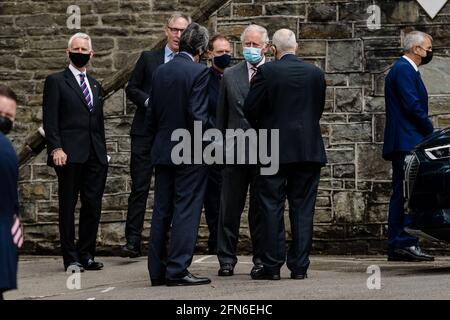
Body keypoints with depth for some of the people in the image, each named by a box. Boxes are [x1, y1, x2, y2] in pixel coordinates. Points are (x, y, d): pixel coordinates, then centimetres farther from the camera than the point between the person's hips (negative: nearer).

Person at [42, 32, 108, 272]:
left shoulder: (95, 85, 20)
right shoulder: (56, 81, 3)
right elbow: (50, 119, -5)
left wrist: (103, 152, 16)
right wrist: (56, 149, -15)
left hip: (95, 155, 5)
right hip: (70, 154, -5)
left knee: (93, 207, 3)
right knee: (68, 207, 0)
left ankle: (86, 255, 12)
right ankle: (71, 259, 4)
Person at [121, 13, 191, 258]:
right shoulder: (148, 58, 9)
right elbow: (132, 89, 8)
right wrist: (148, 101, -9)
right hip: (146, 133, 0)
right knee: (139, 187, -4)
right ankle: (132, 241, -4)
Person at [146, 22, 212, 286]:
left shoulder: (160, 72, 8)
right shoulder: (199, 72, -12)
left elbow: (151, 116, 11)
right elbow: (198, 116, -19)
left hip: (163, 152, 7)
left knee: (162, 212, 10)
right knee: (186, 212, -3)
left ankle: (158, 271, 14)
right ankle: (177, 270, -6)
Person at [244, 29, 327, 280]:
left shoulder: (267, 72, -7)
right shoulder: (316, 73, 4)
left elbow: (250, 108, -6)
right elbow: (319, 109, 11)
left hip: (275, 149, -3)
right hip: (309, 150, 3)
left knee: (272, 208, 2)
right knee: (303, 209, 6)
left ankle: (272, 266, 1)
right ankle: (299, 266, 6)